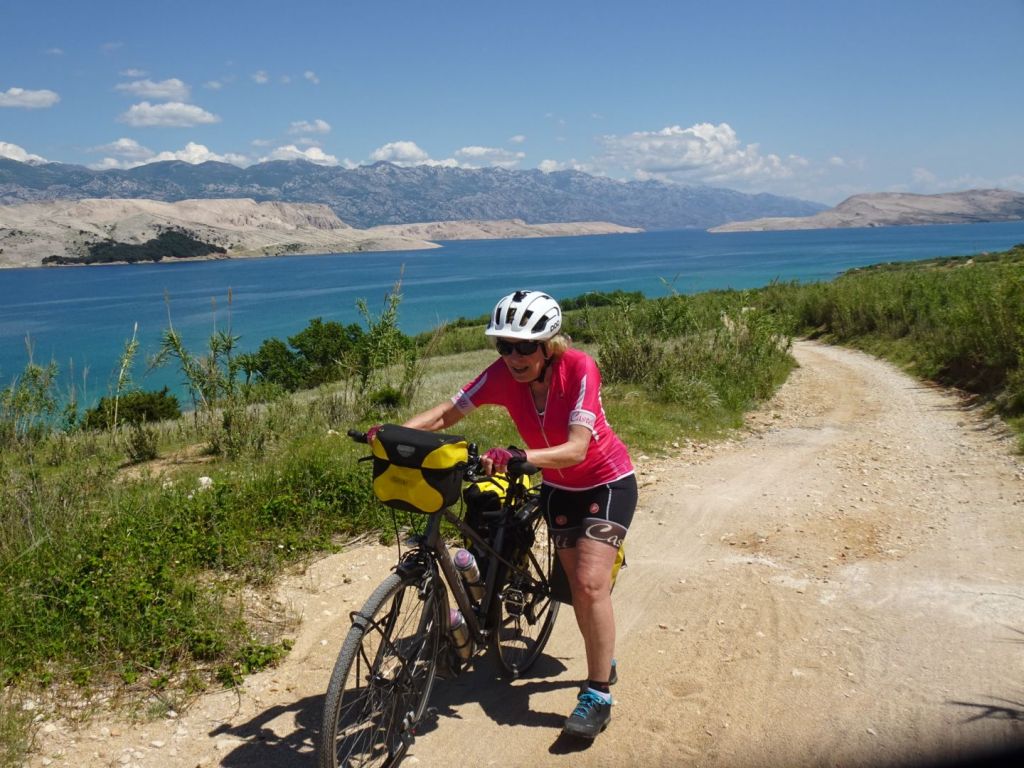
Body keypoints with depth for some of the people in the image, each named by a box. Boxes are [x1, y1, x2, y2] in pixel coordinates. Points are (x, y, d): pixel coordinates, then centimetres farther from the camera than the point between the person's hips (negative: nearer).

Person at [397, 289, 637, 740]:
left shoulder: (579, 369, -30)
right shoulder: (502, 374, -18)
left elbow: (576, 449, -37)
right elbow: (447, 413, -16)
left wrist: (517, 458, -53)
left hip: (607, 482, -4)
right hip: (558, 487, 5)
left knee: (590, 581, -16)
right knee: (578, 585, 10)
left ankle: (598, 694, -5)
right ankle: (603, 664, 33)